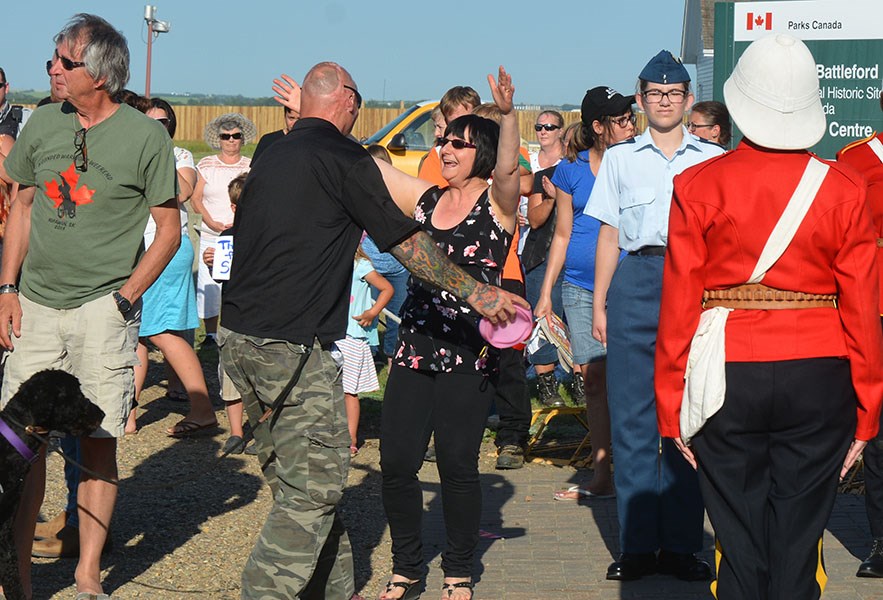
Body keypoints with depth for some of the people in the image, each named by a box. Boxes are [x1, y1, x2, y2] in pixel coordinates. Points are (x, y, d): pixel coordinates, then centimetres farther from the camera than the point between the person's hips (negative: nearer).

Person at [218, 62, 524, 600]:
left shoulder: (273, 156, 17)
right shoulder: (342, 157, -7)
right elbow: (407, 242, -4)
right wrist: (475, 291, 5)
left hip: (239, 335, 9)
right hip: (293, 345, -9)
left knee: (298, 482, 14)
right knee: (315, 486, -4)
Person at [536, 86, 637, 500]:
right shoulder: (571, 170, 8)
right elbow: (562, 234, 14)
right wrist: (545, 291, 11)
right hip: (580, 287, 2)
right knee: (593, 377, 4)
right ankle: (601, 477, 11)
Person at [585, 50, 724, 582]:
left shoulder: (713, 160, 12)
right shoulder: (620, 158, 15)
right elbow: (609, 235, 13)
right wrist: (599, 304, 7)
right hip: (635, 283, 1)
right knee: (632, 415, -1)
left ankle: (681, 544, 3)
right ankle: (637, 544, 4)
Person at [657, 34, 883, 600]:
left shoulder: (698, 186, -3)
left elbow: (678, 306, -2)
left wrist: (673, 407, 6)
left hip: (728, 379, 0)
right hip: (819, 380, 0)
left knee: (739, 545, 8)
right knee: (799, 545, 8)